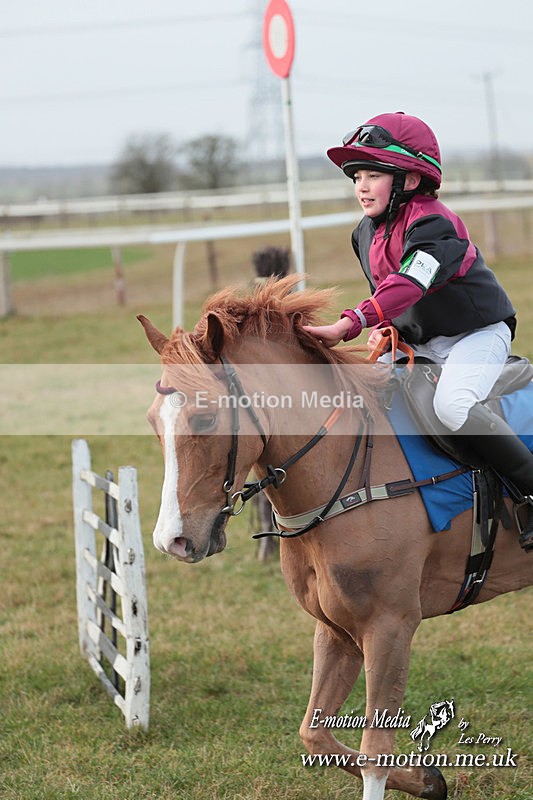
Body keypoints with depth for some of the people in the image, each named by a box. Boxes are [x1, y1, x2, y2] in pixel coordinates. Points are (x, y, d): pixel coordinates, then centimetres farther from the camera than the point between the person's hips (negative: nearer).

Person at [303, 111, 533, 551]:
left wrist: (350, 324, -48)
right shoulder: (367, 233, 6)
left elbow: (409, 284, -38)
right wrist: (381, 329, -3)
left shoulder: (432, 223, -23)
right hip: (419, 342, 9)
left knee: (452, 404, -33)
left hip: (478, 332, -9)